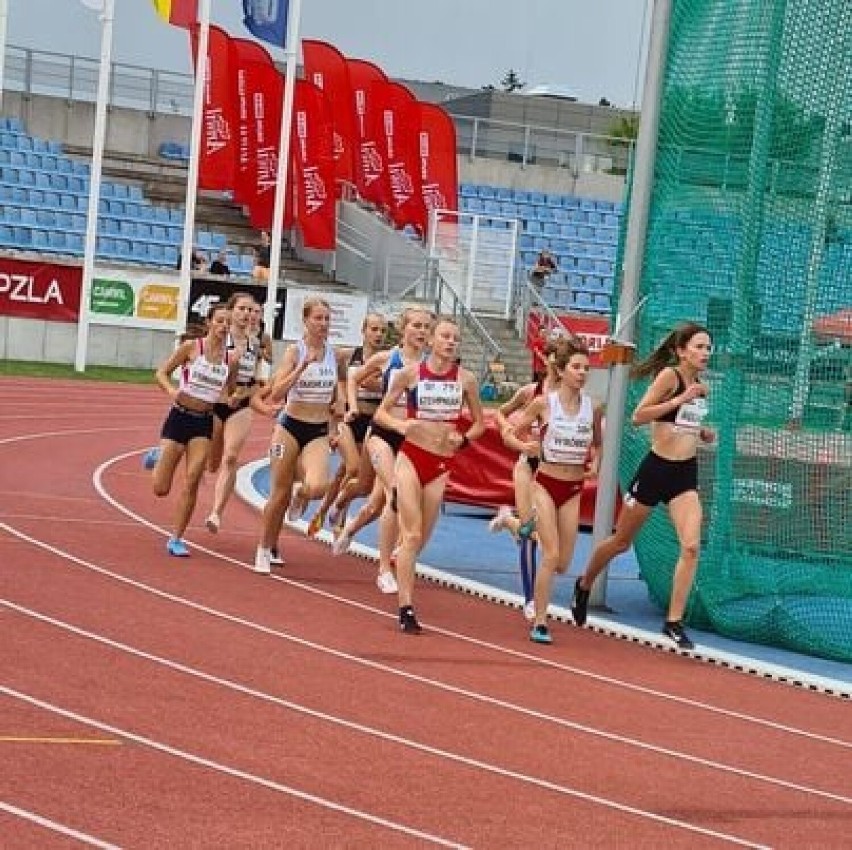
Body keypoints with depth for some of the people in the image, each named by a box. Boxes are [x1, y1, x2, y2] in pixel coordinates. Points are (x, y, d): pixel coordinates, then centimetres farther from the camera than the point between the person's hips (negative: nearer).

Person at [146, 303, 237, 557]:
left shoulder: (231, 360, 2)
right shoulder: (191, 347, -7)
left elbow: (229, 394, 14)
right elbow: (162, 372, -4)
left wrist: (231, 400, -9)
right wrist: (171, 390, -24)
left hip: (204, 424, 2)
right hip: (179, 418, -2)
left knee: (191, 483, -9)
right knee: (161, 488, 0)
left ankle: (176, 539, 4)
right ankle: (158, 458, 35)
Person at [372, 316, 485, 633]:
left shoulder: (465, 379, 0)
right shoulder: (410, 373, -4)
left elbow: (479, 423, 11)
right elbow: (381, 413, 3)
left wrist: (463, 439, -9)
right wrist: (401, 425, -17)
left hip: (441, 464, 3)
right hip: (411, 458, -3)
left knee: (421, 538, 10)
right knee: (412, 535, -10)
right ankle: (406, 609, -11)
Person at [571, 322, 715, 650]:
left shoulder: (700, 385, 8)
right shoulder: (669, 375, -13)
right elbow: (638, 416, -21)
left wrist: (702, 433, 5)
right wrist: (681, 399, -24)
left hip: (685, 474, 5)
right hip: (656, 469, -5)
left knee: (691, 546, -14)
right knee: (621, 541, 14)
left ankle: (674, 622, -8)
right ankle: (584, 585, 41)